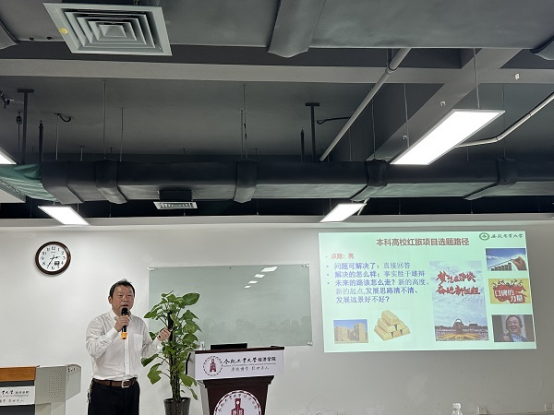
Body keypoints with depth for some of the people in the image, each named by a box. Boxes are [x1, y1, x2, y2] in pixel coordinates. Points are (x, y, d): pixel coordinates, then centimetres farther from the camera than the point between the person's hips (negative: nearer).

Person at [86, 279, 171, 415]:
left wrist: (158, 340, -5)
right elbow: (93, 350, -22)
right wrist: (115, 330, -30)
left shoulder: (139, 323, 8)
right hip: (105, 389, -4)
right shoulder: (98, 322, -7)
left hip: (131, 389, 5)